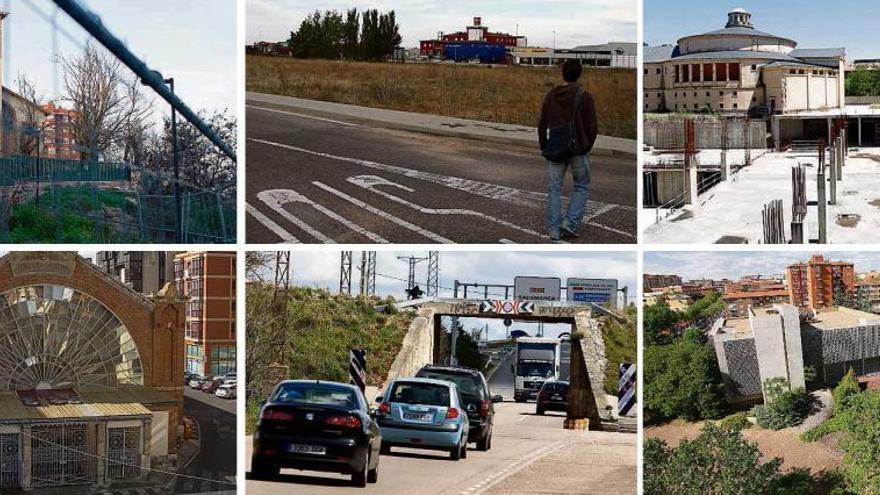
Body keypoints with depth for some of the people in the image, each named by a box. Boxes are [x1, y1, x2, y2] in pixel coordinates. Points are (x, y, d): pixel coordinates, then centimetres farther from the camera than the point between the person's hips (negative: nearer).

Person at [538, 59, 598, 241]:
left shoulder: (551, 96, 1)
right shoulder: (585, 97, -9)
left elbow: (542, 125, 5)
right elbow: (592, 128, -7)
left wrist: (544, 148, 16)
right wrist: (587, 147, 9)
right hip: (579, 150, -2)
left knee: (554, 189, 9)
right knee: (581, 186, 13)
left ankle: (554, 230, 7)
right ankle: (570, 223, 1)